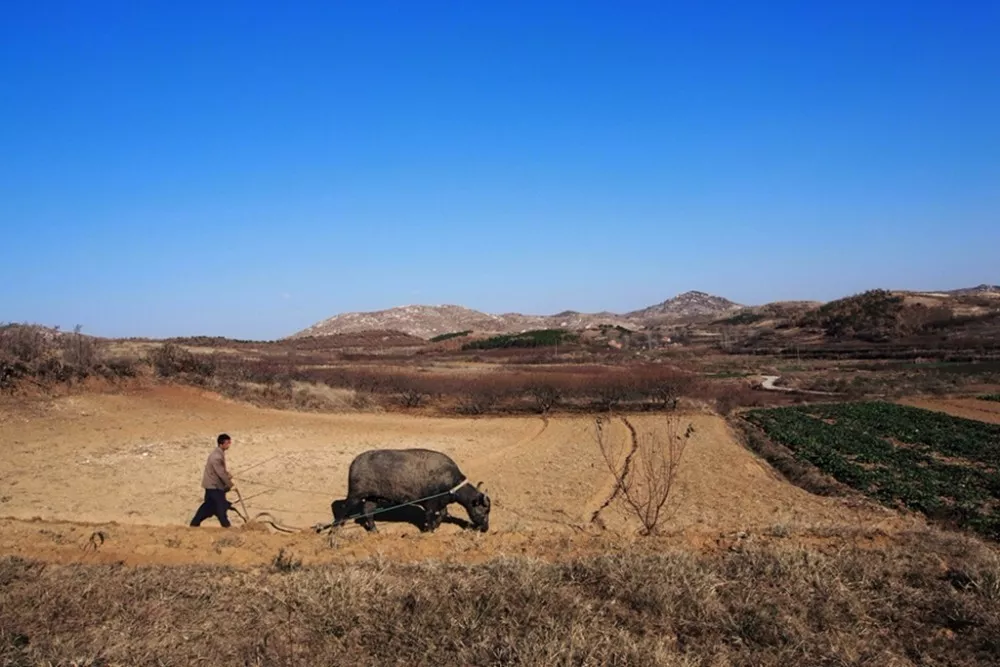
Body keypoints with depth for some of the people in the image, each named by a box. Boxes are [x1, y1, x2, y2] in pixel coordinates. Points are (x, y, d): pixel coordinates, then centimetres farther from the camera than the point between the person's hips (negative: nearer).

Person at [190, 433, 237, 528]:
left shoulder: (220, 453, 5)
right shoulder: (216, 457, -28)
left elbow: (223, 469, 17)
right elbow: (221, 473, -24)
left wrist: (231, 478, 9)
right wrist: (230, 485, -15)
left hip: (212, 484, 10)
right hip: (214, 485, -10)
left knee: (209, 505, 17)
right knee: (221, 506, -2)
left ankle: (195, 523, 26)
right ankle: (226, 526, 8)